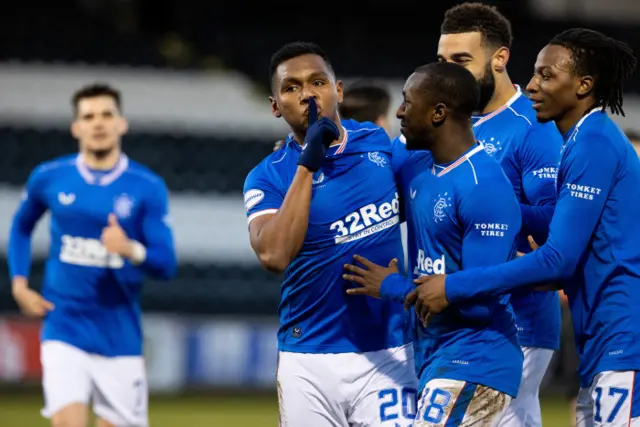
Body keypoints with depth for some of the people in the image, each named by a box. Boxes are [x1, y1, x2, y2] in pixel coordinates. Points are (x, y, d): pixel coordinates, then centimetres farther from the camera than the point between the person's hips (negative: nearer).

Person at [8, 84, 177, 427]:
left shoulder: (148, 188, -3)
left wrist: (132, 250, -28)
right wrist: (19, 284, 8)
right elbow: (21, 227, 22)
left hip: (120, 336, 0)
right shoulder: (48, 178, 2)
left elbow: (166, 265, -7)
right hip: (65, 329, 0)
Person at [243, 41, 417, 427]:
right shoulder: (267, 177, -3)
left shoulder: (379, 142, 6)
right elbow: (273, 255, -21)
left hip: (386, 355, 1)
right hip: (309, 361, -1)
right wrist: (306, 165, -22)